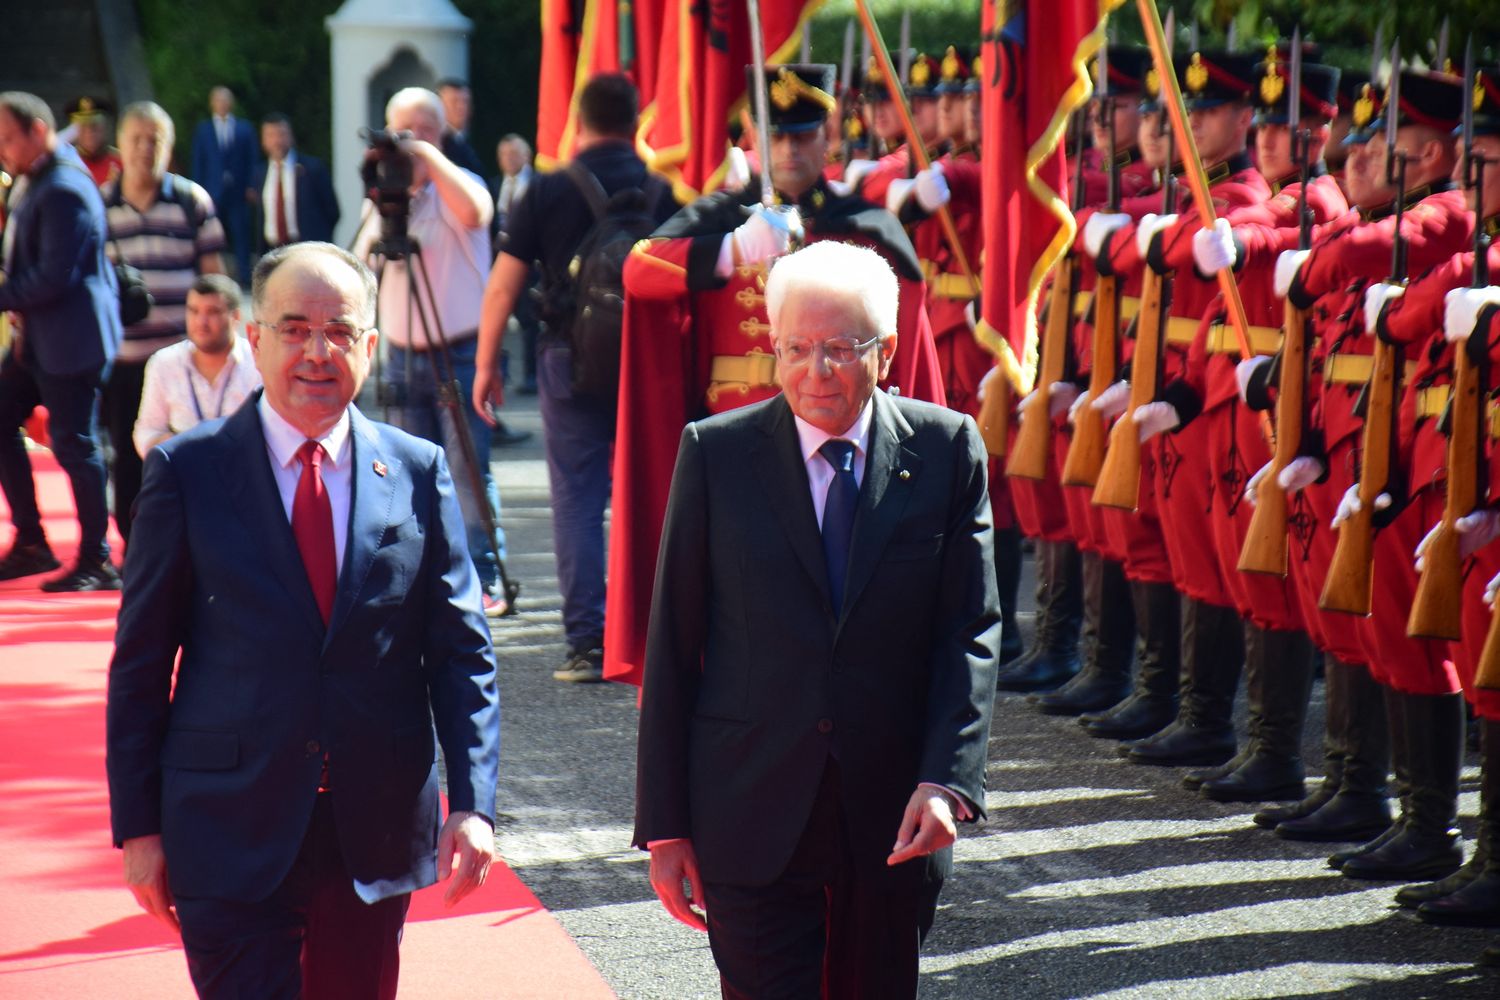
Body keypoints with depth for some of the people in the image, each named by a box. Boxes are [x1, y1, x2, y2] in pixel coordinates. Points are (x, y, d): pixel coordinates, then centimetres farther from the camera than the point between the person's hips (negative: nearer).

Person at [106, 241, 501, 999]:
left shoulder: (419, 474, 4)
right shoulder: (187, 472, -1)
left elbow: (462, 652, 4)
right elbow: (141, 663, 1)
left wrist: (472, 802, -7)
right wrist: (138, 825, -2)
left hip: (377, 831, 3)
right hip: (231, 832, -2)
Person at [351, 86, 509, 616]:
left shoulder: (457, 185, -4)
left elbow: (474, 212, -30)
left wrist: (428, 156, -26)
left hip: (458, 352, -5)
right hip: (403, 355, 5)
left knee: (468, 469, -9)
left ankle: (484, 578, -5)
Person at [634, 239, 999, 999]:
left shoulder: (947, 449, 1)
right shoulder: (715, 453, -1)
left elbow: (971, 629, -1)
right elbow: (672, 645, 1)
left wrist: (947, 780, -14)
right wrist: (664, 822, -1)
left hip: (894, 820, 1)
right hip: (753, 815, -1)